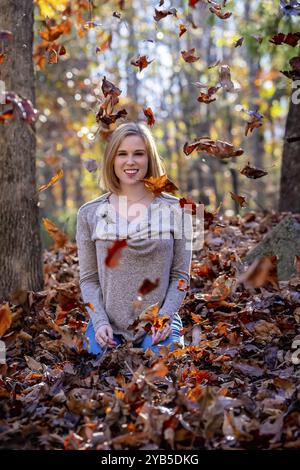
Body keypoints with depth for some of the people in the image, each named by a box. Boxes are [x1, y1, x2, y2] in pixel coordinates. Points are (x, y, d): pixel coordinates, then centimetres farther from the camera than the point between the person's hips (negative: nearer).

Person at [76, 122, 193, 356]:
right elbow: (89, 278, 4)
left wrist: (164, 316, -13)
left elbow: (180, 275, 2)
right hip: (107, 327, 1)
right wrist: (100, 322, -10)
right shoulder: (90, 213, 3)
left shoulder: (175, 210, 0)